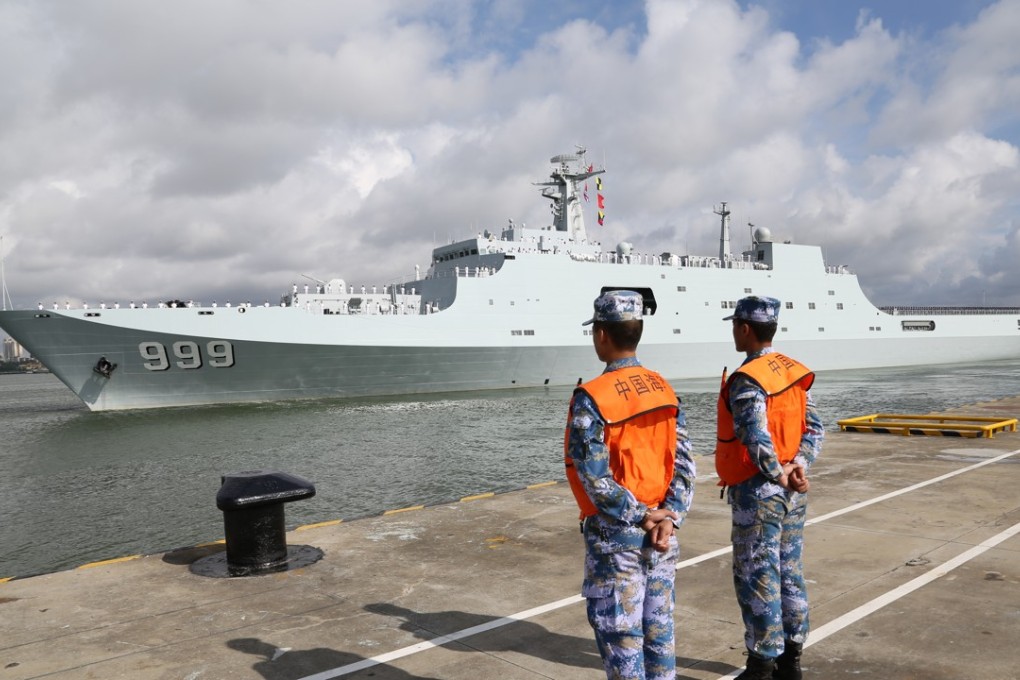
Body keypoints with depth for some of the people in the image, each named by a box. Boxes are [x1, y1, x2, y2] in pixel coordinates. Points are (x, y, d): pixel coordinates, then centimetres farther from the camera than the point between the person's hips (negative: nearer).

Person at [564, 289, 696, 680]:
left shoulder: (591, 398, -16)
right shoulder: (664, 390, 3)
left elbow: (595, 477, -20)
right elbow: (684, 464, -1)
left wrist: (639, 516, -11)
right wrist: (668, 517, -8)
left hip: (615, 535, -6)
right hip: (661, 536, 6)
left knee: (620, 636, 6)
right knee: (658, 630, 16)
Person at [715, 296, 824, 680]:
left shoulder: (746, 380, -18)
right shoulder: (795, 372, 8)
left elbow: (757, 438, -28)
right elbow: (815, 427, 2)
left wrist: (779, 475, -15)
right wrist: (799, 466, -10)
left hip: (757, 492, -8)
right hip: (792, 492, 8)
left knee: (756, 578, 2)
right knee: (789, 573, 16)